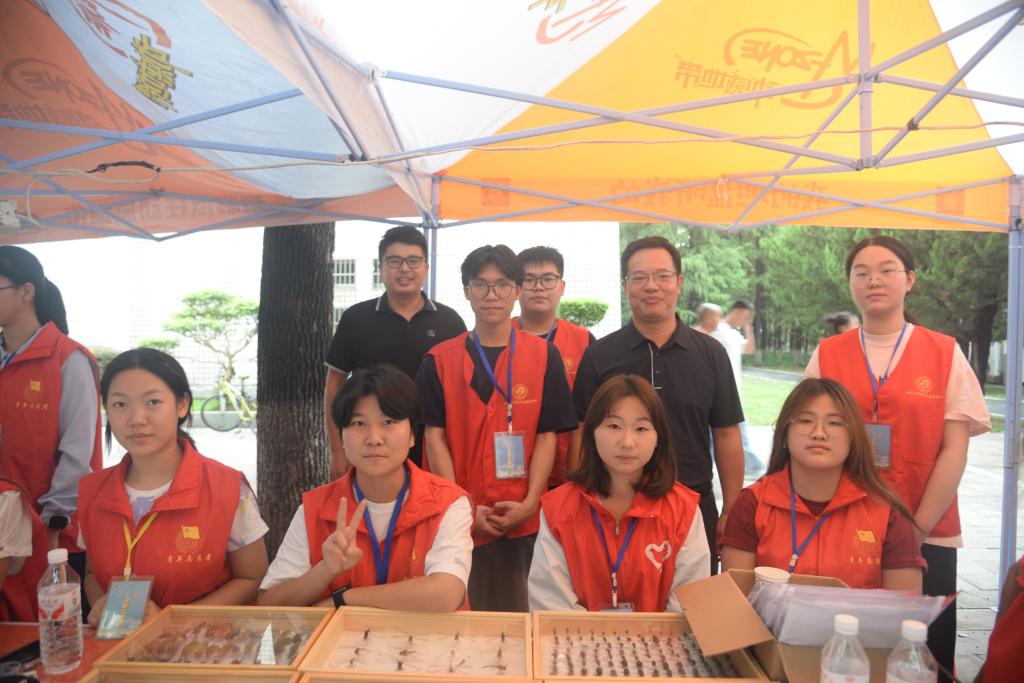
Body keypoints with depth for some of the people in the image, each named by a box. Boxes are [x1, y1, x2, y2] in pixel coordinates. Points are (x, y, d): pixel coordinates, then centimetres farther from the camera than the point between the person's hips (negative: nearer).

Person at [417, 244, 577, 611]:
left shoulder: (545, 356, 3)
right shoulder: (439, 360, 3)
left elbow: (547, 435, 1)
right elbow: (435, 436, 0)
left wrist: (529, 503, -10)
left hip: (524, 521, 0)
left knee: (520, 612, 10)